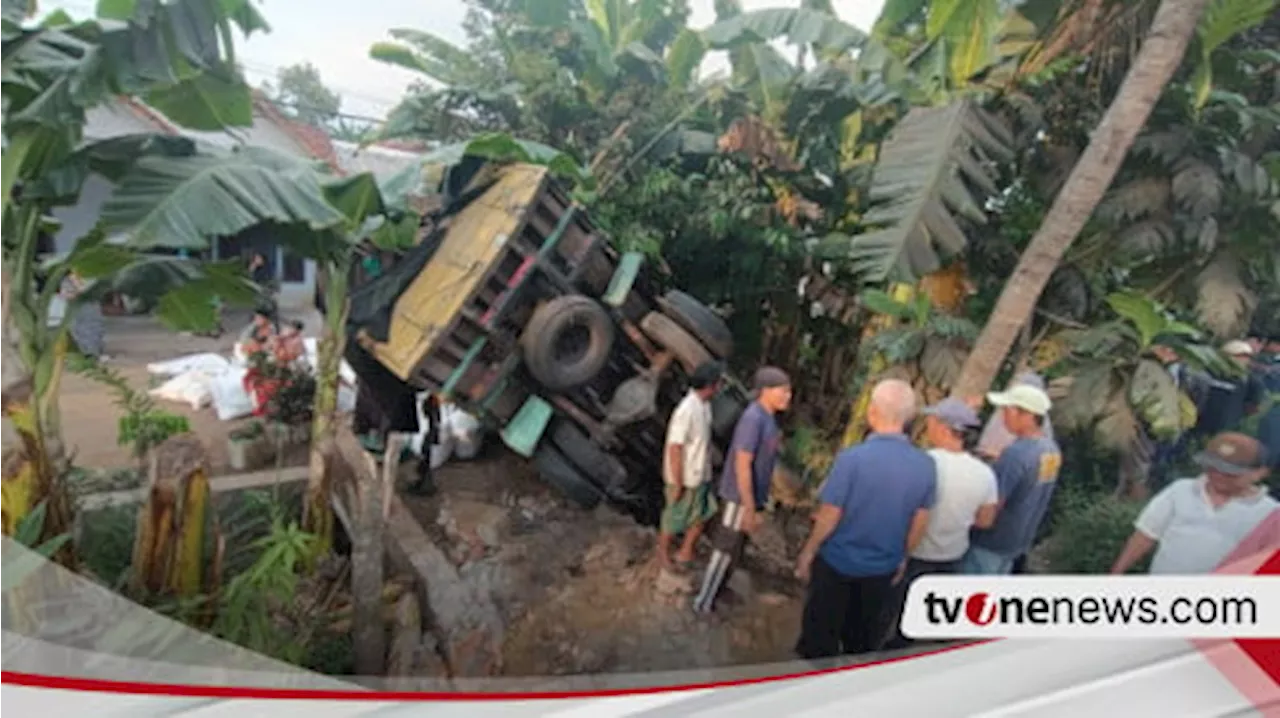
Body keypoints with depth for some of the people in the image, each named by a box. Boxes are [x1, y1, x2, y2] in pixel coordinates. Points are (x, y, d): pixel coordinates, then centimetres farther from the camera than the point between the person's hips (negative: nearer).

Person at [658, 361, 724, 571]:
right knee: (675, 517, 12)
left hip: (700, 475, 8)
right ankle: (663, 552, 37)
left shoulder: (704, 404, -2)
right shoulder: (686, 411, -30)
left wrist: (705, 468, 18)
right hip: (684, 478, -8)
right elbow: (674, 449, -25)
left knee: (703, 513, 18)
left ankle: (685, 554, 35)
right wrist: (677, 484, -19)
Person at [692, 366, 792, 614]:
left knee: (736, 548, 21)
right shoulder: (753, 419, -25)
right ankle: (704, 602, 19)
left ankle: (715, 591, 38)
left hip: (750, 496, 9)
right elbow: (742, 466, -26)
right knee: (727, 550, 4)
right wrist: (750, 508, -23)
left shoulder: (768, 417, 5)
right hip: (740, 498, -9)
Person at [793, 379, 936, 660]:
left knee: (821, 634, 16)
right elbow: (919, 524, 0)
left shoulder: (852, 458, -26)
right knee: (864, 636, 24)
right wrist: (903, 558, 17)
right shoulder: (926, 465, -11)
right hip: (884, 567, 4)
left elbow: (829, 517, -18)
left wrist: (808, 552, -3)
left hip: (838, 562, -4)